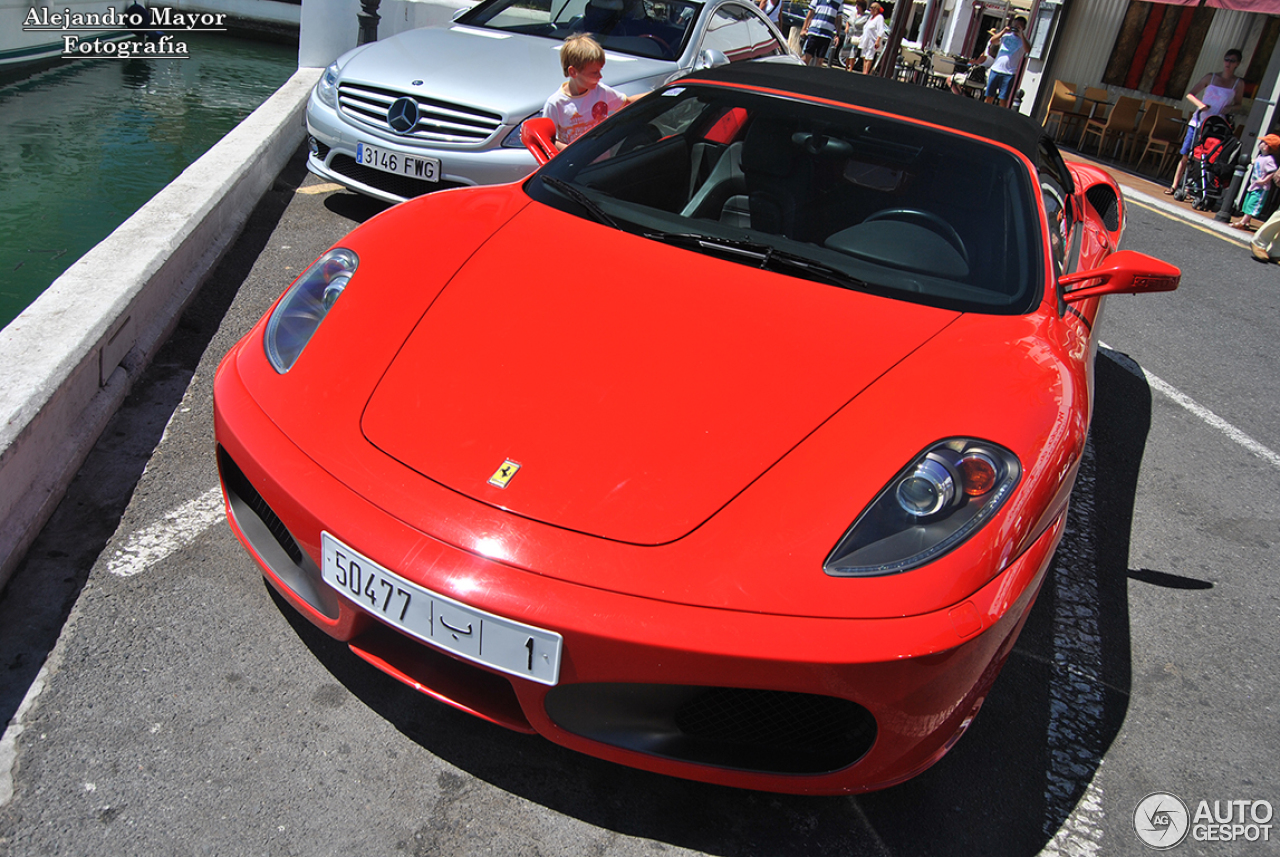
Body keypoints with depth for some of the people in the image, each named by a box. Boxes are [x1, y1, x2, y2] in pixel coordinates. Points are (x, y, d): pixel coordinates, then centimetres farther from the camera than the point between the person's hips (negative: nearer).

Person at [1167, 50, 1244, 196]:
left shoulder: (1238, 84, 5)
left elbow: (1238, 104, 11)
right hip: (1198, 121, 1)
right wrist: (1200, 104, -13)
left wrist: (1228, 108, -11)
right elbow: (1190, 94, 6)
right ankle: (1175, 186, 5)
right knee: (1186, 155, -1)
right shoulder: (1211, 78, 7)